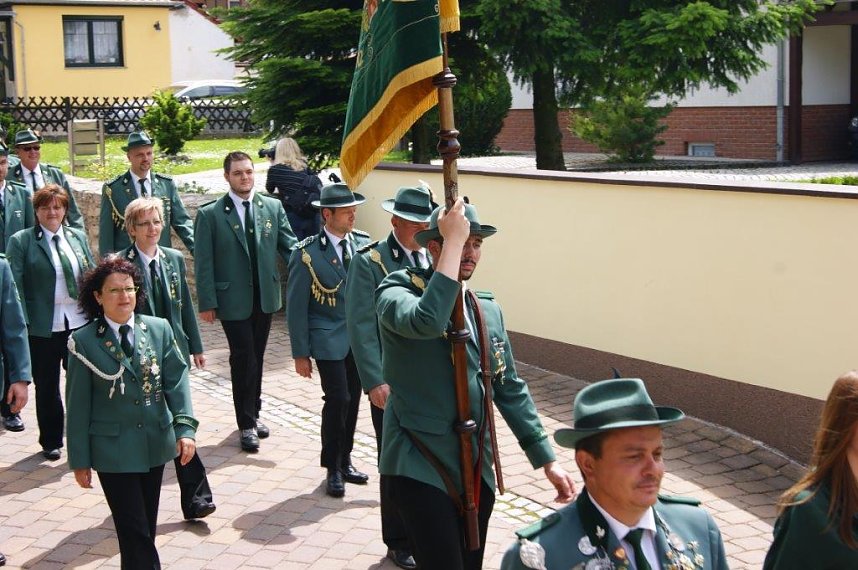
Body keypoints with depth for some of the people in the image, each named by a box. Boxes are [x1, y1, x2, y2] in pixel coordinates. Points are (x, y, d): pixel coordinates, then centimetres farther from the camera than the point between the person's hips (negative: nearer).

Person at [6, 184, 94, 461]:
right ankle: (51, 441, 26)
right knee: (47, 386, 11)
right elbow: (15, 285, -7)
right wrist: (23, 323, -14)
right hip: (43, 327, -2)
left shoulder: (78, 237, 8)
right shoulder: (21, 241, -3)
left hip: (79, 323, 3)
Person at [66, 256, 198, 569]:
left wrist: (185, 427, -14)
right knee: (135, 532, -4)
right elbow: (78, 405, -5)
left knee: (147, 528, 15)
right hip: (113, 450, -3)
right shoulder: (84, 342, -8)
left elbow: (176, 380, -2)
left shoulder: (159, 329, -1)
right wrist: (80, 460, -3)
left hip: (155, 444, 3)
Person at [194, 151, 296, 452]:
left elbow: (289, 246, 3)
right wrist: (207, 302, -9)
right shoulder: (210, 214, -6)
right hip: (233, 300, -4)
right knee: (243, 359, -2)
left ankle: (253, 413, 29)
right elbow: (203, 263, -5)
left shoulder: (273, 207, 3)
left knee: (256, 357, 14)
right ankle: (246, 424, 8)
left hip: (265, 297, 4)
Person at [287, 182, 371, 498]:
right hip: (330, 340, -4)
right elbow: (296, 306, -7)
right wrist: (300, 353, -7)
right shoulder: (307, 253, -11)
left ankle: (344, 461, 28)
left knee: (352, 400, 10)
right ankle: (332, 468, 7)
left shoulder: (363, 243, 1)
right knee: (338, 399, -10)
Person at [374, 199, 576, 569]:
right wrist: (453, 240, -25)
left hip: (477, 468, 6)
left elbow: (510, 389, 15)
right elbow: (427, 320, -32)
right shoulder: (397, 291, -8)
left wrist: (547, 460, 10)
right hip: (421, 468, -6)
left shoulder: (488, 310, 12)